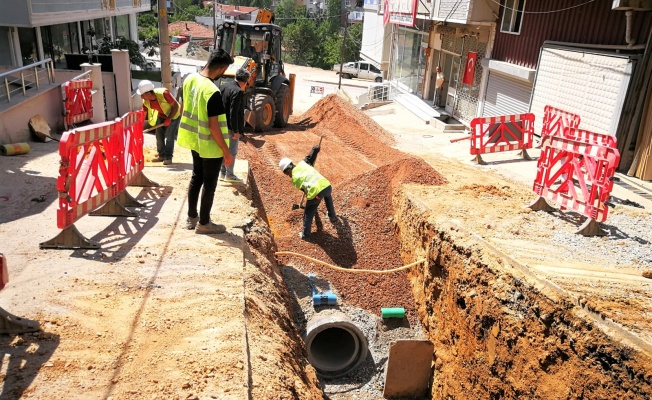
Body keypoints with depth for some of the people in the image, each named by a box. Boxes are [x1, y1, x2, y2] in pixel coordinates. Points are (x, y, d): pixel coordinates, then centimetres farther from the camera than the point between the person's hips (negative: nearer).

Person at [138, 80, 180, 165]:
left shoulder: (163, 93, -35)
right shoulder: (146, 101, -17)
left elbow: (175, 106, -25)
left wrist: (169, 119, -27)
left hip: (173, 115, -6)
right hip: (161, 116, 6)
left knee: (169, 136, -12)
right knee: (159, 135, 3)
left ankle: (168, 157, -6)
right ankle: (161, 155, 17)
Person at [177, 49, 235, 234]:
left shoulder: (189, 79, -2)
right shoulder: (213, 92, -28)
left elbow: (184, 108, 9)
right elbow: (213, 126, -26)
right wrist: (226, 152, -17)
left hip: (194, 141, 8)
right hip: (210, 146, -8)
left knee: (196, 177, 21)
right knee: (209, 184, 7)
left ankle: (191, 217, 32)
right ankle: (204, 223, 20)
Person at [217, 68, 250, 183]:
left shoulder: (224, 84, 4)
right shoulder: (238, 92, -23)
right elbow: (234, 113, -25)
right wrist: (236, 130, -20)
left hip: (222, 124, 8)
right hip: (231, 126, -8)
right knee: (232, 151, 5)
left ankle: (223, 173, 28)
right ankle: (229, 175, 14)